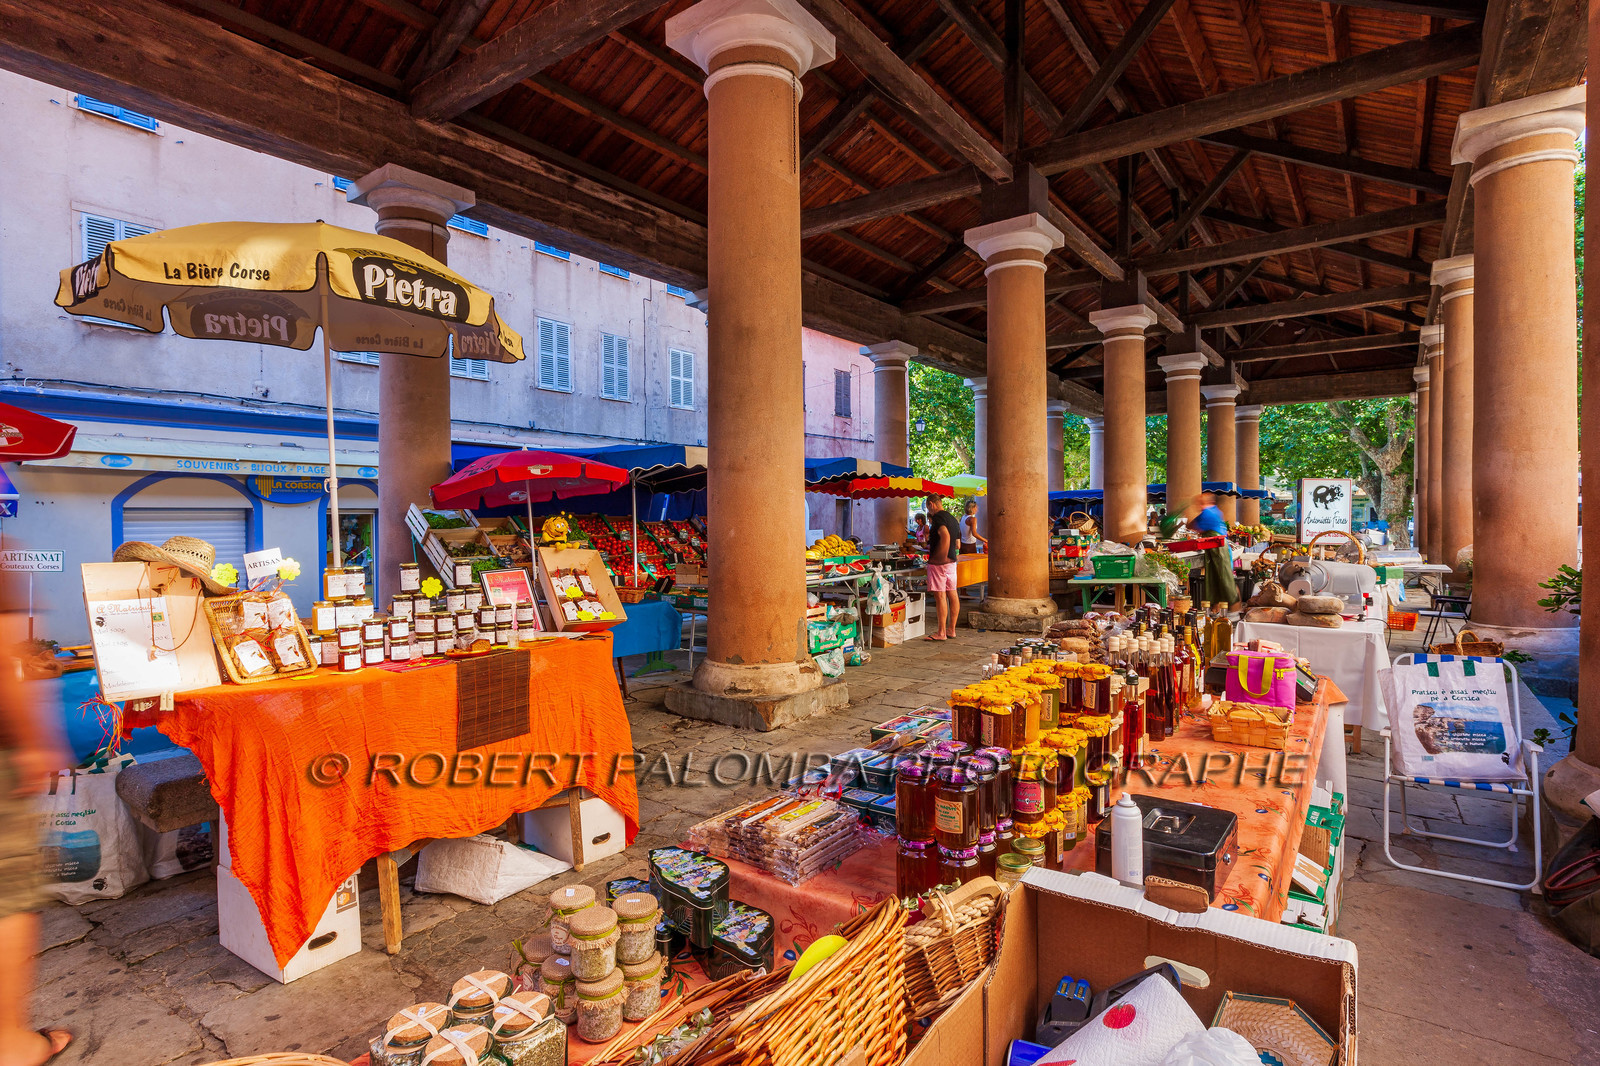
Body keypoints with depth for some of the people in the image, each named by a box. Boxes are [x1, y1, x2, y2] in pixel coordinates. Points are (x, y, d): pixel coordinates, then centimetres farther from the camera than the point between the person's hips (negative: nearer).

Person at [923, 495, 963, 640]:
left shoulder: (937, 517, -12)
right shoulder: (952, 518, 16)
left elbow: (945, 536, -29)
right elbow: (957, 544, 20)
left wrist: (940, 557, -23)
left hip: (938, 562, -9)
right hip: (952, 561, 9)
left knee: (940, 596, -6)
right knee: (952, 594, 10)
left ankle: (941, 632, -4)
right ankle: (951, 629, 17)